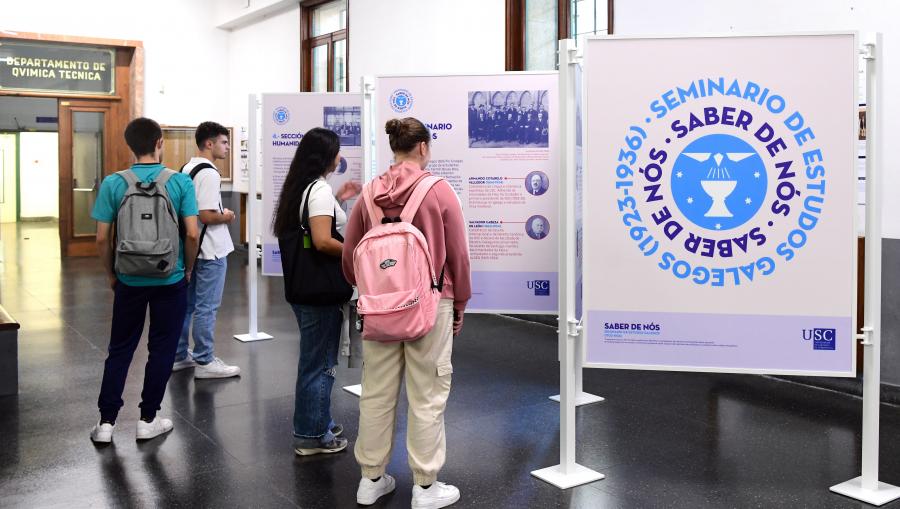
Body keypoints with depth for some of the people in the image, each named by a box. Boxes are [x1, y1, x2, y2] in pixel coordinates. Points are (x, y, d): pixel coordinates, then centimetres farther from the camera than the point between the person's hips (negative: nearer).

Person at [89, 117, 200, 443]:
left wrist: (110, 274, 9)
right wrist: (187, 268, 5)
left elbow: (102, 238, -6)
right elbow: (193, 234, -11)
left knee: (119, 350, 14)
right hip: (170, 280, -1)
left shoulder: (113, 184, -6)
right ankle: (148, 420, 18)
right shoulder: (180, 182, -9)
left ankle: (106, 422, 16)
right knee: (162, 349, 11)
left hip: (130, 281, 1)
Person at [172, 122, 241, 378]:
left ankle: (179, 356, 25)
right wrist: (227, 216, -6)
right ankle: (204, 362, 7)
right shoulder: (209, 174, -18)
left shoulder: (185, 170, 10)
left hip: (190, 248, 9)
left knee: (186, 304, 16)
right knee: (206, 308, -1)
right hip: (210, 250, -9)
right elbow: (207, 216, -24)